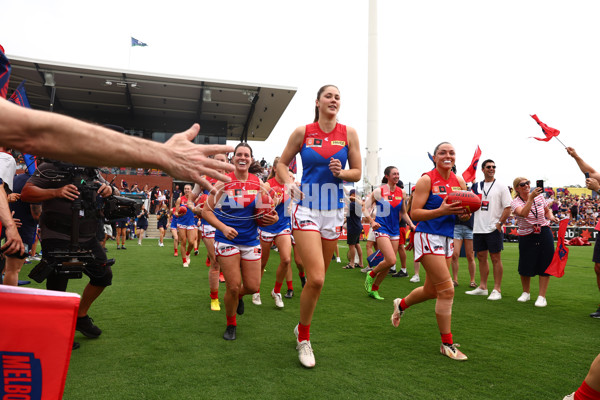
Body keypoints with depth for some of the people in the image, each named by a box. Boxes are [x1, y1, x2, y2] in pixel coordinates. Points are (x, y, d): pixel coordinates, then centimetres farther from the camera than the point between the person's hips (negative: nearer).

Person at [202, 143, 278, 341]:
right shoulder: (223, 182, -6)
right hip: (227, 240, -3)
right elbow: (206, 211, -5)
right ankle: (231, 325, 23)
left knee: (252, 287, 4)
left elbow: (265, 210, 12)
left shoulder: (258, 183, 3)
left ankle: (239, 296, 43)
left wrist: (271, 218, -12)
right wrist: (223, 228, -19)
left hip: (251, 241, 3)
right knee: (233, 286, -4)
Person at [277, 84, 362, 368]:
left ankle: (302, 328, 37)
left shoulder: (349, 133, 4)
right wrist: (290, 184, -9)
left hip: (333, 211, 3)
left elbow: (357, 173, 9)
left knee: (318, 278, 12)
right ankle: (304, 339, 9)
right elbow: (282, 164, 10)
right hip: (307, 209, -3)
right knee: (315, 278, -14)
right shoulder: (302, 132, 1)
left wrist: (341, 173, -12)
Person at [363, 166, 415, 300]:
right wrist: (371, 221, -17)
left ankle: (374, 289, 21)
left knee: (389, 263, 5)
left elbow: (403, 213, 19)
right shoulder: (379, 191, -6)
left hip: (395, 230, 6)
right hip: (382, 228, -6)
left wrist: (411, 224, 5)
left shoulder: (401, 192, 8)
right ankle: (371, 275, 9)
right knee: (391, 260, -19)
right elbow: (365, 208, -3)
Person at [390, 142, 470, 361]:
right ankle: (447, 344, 6)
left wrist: (465, 213, -6)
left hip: (447, 238, 7)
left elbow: (463, 210, 17)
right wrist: (441, 210, -25)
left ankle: (401, 304, 45)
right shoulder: (427, 179, -8)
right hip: (429, 237, -7)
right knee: (447, 290, -9)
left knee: (431, 291, 16)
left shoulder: (460, 182, 10)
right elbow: (414, 213, -13)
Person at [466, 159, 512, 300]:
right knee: (481, 257, 11)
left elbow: (508, 208, -6)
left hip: (493, 229, -5)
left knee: (495, 258, -1)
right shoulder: (476, 186, 12)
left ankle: (497, 290, 6)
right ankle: (482, 287, 20)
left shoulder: (501, 186, -2)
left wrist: (499, 223, -13)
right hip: (478, 228, 5)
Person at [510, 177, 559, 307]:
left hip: (544, 234, 2)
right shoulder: (515, 202, -10)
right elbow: (524, 213, -30)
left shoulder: (540, 196, 2)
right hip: (526, 237, -2)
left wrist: (551, 217, -4)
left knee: (545, 265, -1)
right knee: (525, 267, 4)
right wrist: (531, 198, -36)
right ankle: (526, 293, 28)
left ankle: (542, 297, 10)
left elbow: (547, 211, 17)